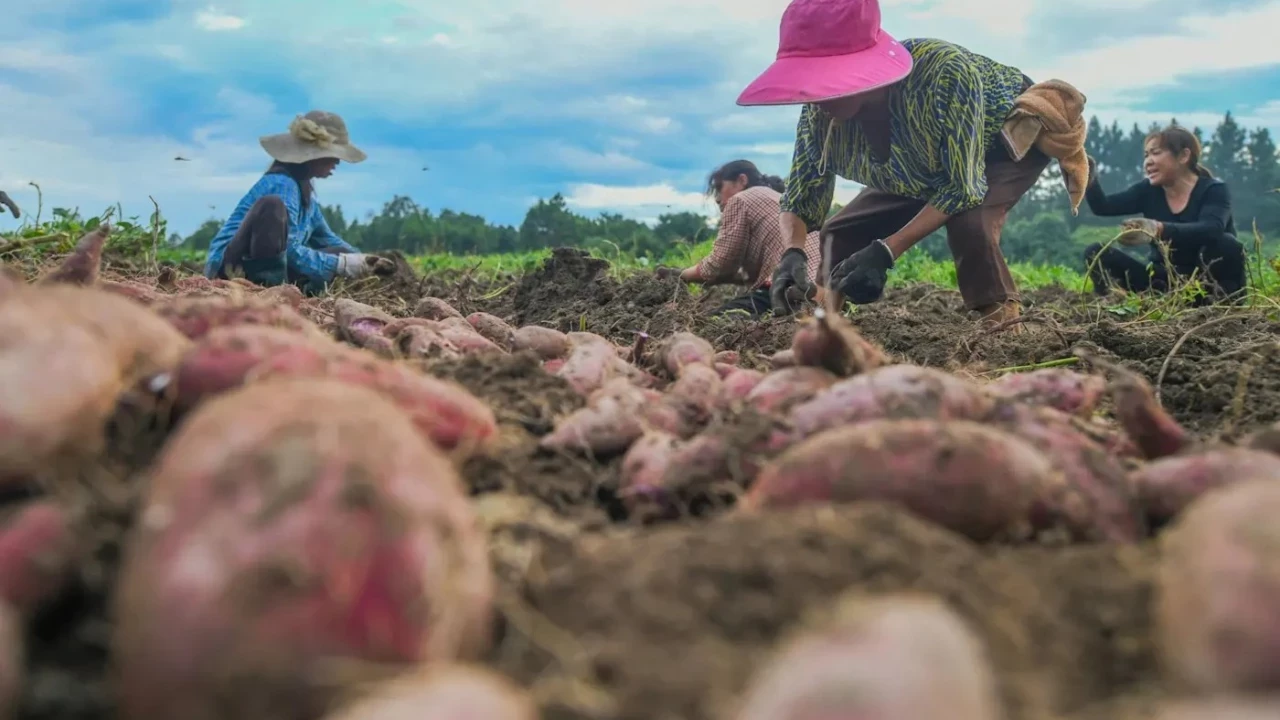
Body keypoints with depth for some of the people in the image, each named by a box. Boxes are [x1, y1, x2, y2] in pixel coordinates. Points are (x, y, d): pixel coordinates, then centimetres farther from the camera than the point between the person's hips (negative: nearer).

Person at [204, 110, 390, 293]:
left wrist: (361, 260, 4)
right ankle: (269, 287, -35)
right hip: (231, 268, -10)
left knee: (338, 253, 3)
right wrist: (342, 265, -19)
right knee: (272, 204, -29)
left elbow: (326, 239, 20)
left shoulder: (302, 186, 13)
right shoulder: (282, 184, -16)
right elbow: (289, 249, -22)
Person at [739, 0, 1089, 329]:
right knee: (840, 234, -2)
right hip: (930, 169, 6)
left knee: (968, 222, -35)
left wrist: (886, 252, -46)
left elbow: (964, 188, -39)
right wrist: (793, 252, -39)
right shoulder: (818, 114, -26)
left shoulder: (945, 72, -43)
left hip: (1011, 135, -6)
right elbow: (798, 200, -16)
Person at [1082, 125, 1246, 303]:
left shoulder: (1214, 190, -10)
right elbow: (1103, 207, -10)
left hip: (1209, 281, -4)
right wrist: (1089, 178, -31)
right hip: (1166, 280, 4)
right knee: (1096, 253, -14)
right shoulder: (1147, 190, 3)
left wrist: (1159, 229, -49)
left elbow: (1210, 229, -32)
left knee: (1225, 244, -35)